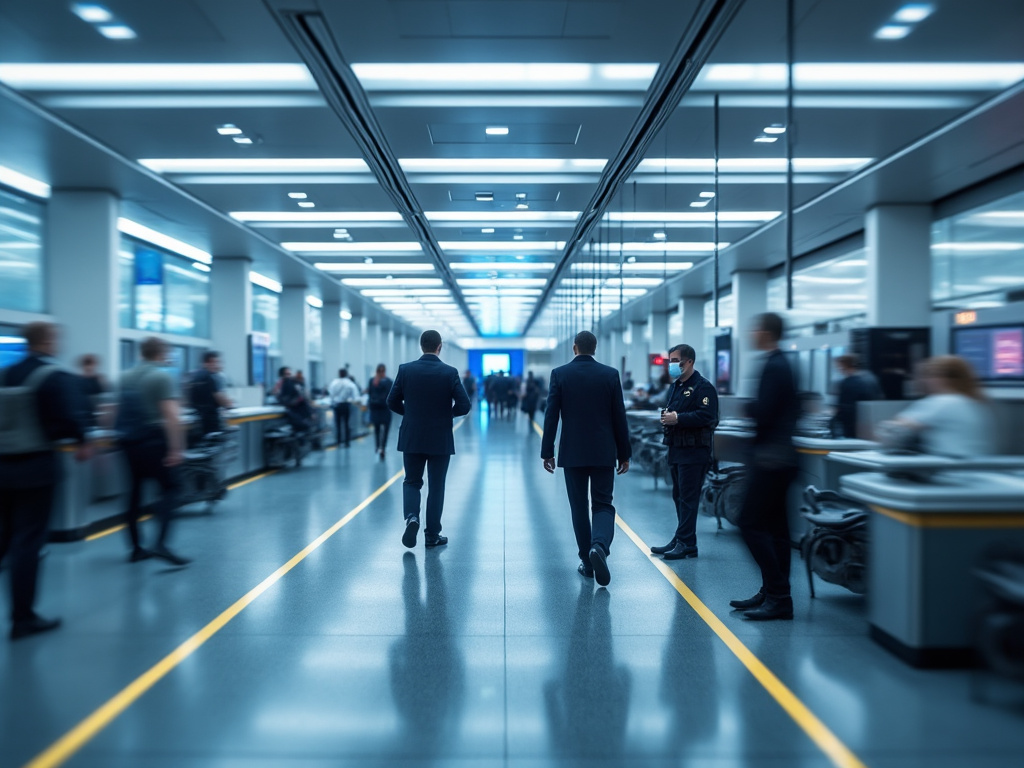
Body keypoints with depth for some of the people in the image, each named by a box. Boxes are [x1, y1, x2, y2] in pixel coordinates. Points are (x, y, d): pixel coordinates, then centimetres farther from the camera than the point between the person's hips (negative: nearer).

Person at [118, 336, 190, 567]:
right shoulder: (162, 376, -10)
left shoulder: (126, 377, 12)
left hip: (129, 441, 7)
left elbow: (118, 410, 21)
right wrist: (176, 448, -21)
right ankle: (161, 543, -18)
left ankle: (136, 548, 18)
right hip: (154, 440, -7)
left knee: (136, 490, 14)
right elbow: (171, 415, -19)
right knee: (171, 487, -3)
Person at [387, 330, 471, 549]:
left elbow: (392, 402, -1)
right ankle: (432, 535, 15)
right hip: (440, 440, -1)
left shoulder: (405, 369, -5)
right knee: (436, 487, 10)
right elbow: (464, 406, -12)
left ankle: (412, 517, -8)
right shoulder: (450, 372, -9)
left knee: (412, 482, 17)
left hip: (412, 438, 1)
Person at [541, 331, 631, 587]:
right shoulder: (610, 374, -1)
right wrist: (624, 454, 8)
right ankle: (599, 546, -20)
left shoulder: (559, 374, -3)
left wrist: (547, 451, 3)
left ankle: (587, 562, 15)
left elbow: (551, 416, -4)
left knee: (579, 508, 11)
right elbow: (619, 417, 0)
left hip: (572, 453, 0)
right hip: (603, 453, 0)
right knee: (603, 505, 7)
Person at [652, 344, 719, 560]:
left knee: (688, 498, -7)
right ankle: (681, 541, 20)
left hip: (694, 451, -9)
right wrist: (667, 416, 3)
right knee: (679, 497, 13)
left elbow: (707, 415, -22)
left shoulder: (703, 387, -10)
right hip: (676, 450, 9)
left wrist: (678, 419, -22)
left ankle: (686, 543, -3)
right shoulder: (676, 387, 19)